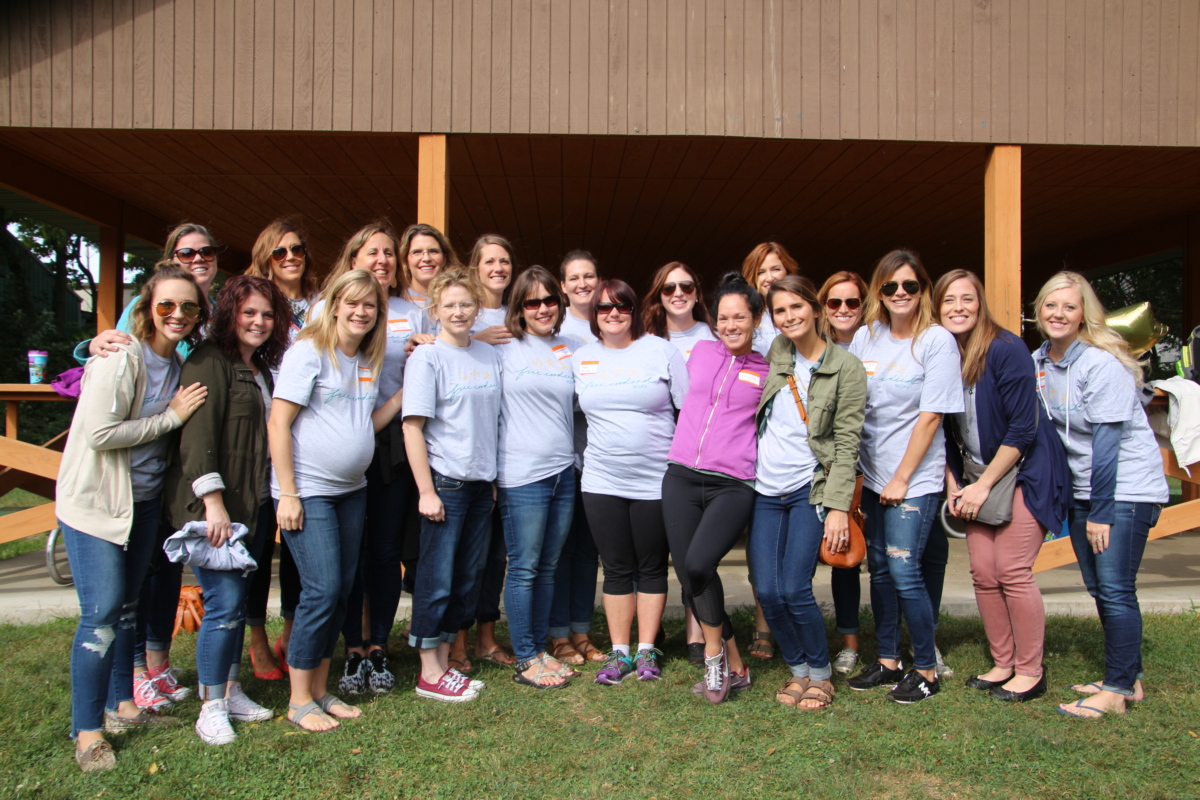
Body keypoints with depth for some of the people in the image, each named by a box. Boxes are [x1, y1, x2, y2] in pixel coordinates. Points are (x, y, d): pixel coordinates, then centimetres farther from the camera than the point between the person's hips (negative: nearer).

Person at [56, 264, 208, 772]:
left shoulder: (180, 363, 6)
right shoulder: (121, 358, -18)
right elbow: (99, 433, -24)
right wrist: (171, 416, -17)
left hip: (144, 500, 7)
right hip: (95, 500, -7)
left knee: (128, 605, 16)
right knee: (101, 613, -8)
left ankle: (121, 706, 29)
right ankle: (88, 732, 5)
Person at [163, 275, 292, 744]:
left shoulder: (262, 369, 17)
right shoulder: (210, 362, -9)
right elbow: (198, 436, -17)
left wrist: (274, 500, 14)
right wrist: (214, 503, -22)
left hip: (256, 506, 8)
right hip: (214, 507, -8)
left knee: (238, 600, 13)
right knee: (225, 603, -7)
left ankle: (230, 691, 24)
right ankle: (211, 707, 6)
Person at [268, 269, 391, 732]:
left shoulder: (368, 362, 12)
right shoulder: (309, 351, -9)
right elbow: (278, 423, -13)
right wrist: (287, 494, -16)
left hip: (352, 491, 7)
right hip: (308, 492, -7)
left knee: (343, 590, 9)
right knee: (322, 590, -8)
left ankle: (320, 689, 22)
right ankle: (299, 701, 6)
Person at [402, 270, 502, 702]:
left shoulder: (488, 355, 9)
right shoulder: (427, 356, -8)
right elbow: (412, 426, -11)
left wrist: (495, 479, 12)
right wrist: (426, 491, -15)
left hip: (481, 483, 6)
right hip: (445, 483, -6)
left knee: (468, 579, 11)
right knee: (437, 579, 0)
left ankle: (444, 662, 24)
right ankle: (429, 674, 12)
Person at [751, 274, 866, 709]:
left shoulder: (846, 367, -5)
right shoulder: (776, 353, 8)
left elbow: (847, 442, -8)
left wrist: (838, 507, -14)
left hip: (809, 490, -4)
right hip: (765, 491, 4)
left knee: (795, 591, -9)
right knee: (767, 592, 1)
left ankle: (821, 672, 16)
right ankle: (798, 669, 24)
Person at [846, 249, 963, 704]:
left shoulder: (937, 341, -8)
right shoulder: (865, 337, 7)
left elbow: (931, 415, -11)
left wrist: (902, 478, -12)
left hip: (915, 478, -5)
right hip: (871, 475, 5)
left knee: (904, 571, -7)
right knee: (880, 569, 11)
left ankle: (927, 670, 9)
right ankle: (887, 661, 24)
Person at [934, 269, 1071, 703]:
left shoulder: (1005, 349, -17)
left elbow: (1023, 427, -17)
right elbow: (946, 430, 8)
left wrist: (984, 484, -15)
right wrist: (954, 485, 1)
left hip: (1027, 470, -6)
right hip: (980, 475, 6)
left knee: (1012, 570, -8)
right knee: (983, 571, 4)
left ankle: (1030, 672, 6)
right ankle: (1002, 665, 18)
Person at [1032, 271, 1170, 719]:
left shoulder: (1103, 364, -17)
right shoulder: (1039, 362, 4)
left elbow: (1107, 441, -19)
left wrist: (1100, 512, -18)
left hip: (1127, 488, -7)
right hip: (1082, 489, 7)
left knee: (1115, 588, -8)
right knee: (1098, 587, 10)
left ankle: (1118, 690, 2)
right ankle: (1129, 678, 23)